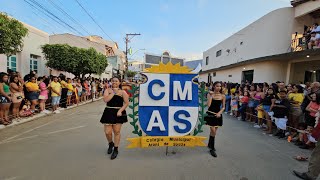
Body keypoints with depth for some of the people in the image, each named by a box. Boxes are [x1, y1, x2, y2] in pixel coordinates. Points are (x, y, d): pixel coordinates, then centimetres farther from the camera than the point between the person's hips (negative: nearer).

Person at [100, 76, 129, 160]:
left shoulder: (122, 92, 2)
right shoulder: (108, 90, 5)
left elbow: (126, 103, -2)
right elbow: (105, 100, -12)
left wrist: (120, 111, -14)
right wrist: (113, 92, -11)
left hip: (118, 113, -1)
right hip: (109, 113, 2)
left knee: (116, 132, 5)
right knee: (107, 132, 1)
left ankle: (116, 149, 23)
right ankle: (111, 144, 34)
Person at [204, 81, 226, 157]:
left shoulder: (223, 96, 1)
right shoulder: (210, 94, -7)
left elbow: (223, 107, 6)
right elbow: (208, 105, -17)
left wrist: (219, 113, -10)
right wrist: (211, 95, -19)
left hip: (218, 115, 4)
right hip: (211, 114, -4)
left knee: (213, 131, 16)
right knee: (213, 131, -8)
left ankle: (210, 144, 38)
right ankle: (212, 149, 7)